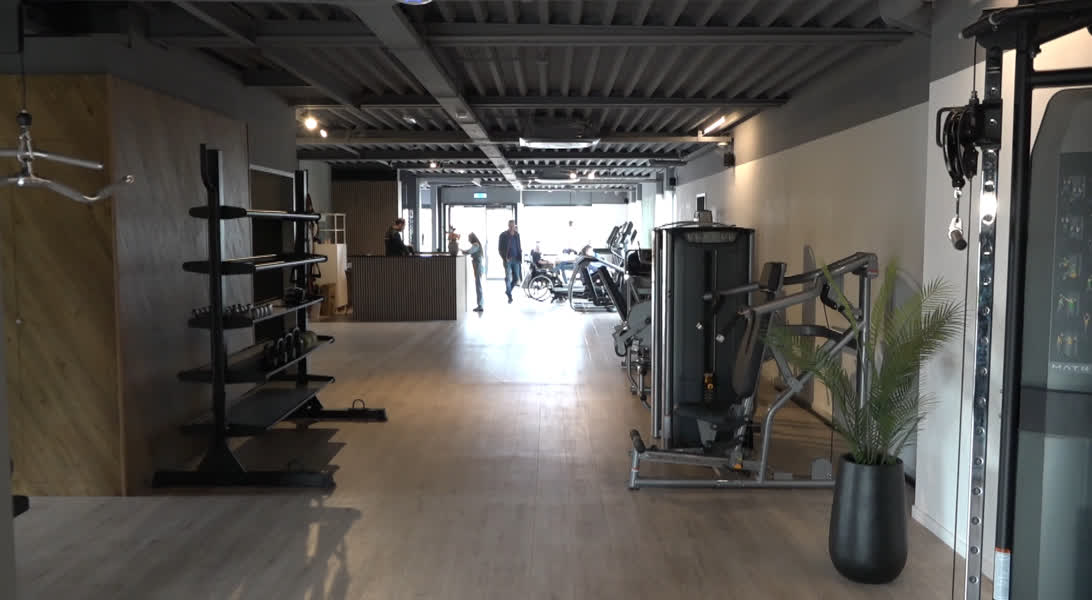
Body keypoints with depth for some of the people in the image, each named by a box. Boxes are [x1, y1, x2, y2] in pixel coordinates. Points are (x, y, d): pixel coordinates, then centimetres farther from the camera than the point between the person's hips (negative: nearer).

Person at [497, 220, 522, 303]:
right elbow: (500, 248, -1)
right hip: (508, 259, -4)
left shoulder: (517, 234, 9)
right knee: (508, 278, -4)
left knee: (516, 278, 2)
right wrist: (504, 257, -10)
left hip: (516, 259, 4)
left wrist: (520, 257, 4)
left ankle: (508, 291, 26)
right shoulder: (503, 235, -3)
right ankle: (509, 296, 4)